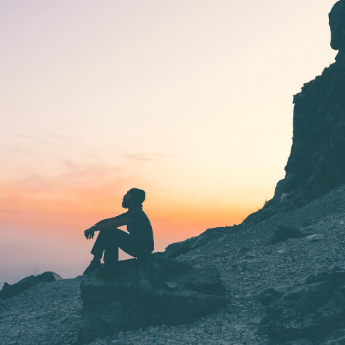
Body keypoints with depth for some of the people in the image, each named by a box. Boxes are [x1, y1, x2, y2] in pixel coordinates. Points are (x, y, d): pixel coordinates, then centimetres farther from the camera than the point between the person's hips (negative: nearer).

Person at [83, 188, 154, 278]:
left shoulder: (137, 213, -17)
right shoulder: (129, 214, 14)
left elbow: (115, 224, -27)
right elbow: (108, 220, 11)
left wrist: (94, 228, -24)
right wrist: (94, 227, -7)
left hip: (143, 248, -10)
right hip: (134, 245, 10)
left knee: (110, 232, -25)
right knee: (105, 231, 1)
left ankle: (110, 268, -20)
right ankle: (96, 261, -2)